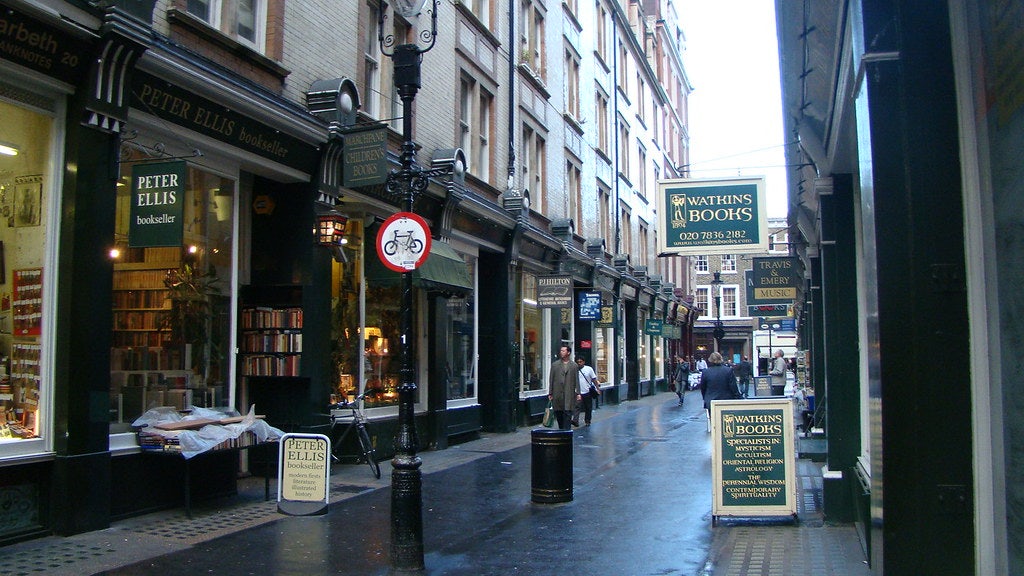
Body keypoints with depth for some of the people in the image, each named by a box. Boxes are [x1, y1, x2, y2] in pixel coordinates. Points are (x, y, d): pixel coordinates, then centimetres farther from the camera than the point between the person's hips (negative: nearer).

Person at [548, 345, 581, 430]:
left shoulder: (574, 366, 7)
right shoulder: (555, 365, 9)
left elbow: (577, 381, 6)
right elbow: (551, 380, 8)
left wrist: (578, 393, -2)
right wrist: (550, 393, 2)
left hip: (569, 394, -2)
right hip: (557, 395, 2)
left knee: (567, 414, -7)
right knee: (558, 414, 6)